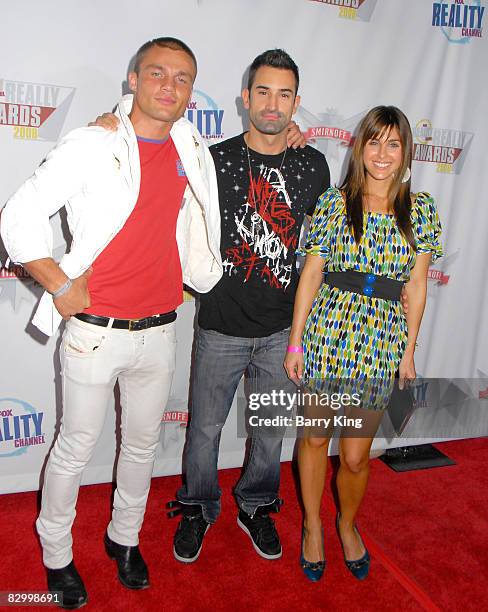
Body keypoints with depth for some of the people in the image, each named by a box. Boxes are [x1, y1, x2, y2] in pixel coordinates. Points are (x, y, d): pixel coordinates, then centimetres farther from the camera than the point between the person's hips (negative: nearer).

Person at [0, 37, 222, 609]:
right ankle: (56, 553, 36)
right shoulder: (91, 146, -11)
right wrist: (61, 287, -13)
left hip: (159, 331, 5)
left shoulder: (193, 151, 4)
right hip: (94, 331, -4)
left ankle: (124, 538, 43)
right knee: (76, 447, 11)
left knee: (143, 443, 18)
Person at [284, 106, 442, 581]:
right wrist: (295, 343, -3)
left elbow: (416, 286, 6)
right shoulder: (334, 202, 0)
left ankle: (347, 524, 39)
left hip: (382, 343, 1)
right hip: (326, 332, 0)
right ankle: (312, 525, 37)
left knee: (356, 455, 7)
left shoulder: (420, 210, 4)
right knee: (314, 436, 13)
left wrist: (409, 351, 6)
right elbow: (311, 274, -1)